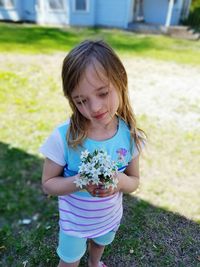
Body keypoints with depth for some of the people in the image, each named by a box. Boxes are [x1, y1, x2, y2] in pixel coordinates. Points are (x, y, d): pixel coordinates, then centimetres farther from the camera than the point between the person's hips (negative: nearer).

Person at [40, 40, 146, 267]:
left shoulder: (129, 136, -23)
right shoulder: (64, 137, -31)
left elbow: (134, 180, -10)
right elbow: (48, 184, -18)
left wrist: (121, 180, -33)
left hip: (110, 217, 4)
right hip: (74, 221, -3)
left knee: (99, 244, 36)